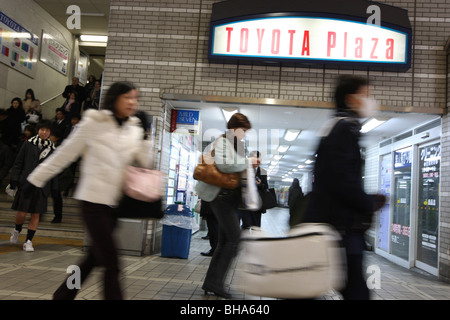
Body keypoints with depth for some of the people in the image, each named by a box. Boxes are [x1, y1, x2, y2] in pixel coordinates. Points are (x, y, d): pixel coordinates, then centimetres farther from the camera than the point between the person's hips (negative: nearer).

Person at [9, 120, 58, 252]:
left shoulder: (52, 148, 6)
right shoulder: (29, 144, 1)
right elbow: (18, 163, 4)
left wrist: (54, 187, 9)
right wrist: (14, 181, -1)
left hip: (41, 186, 1)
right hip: (26, 183, -1)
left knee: (36, 214, 2)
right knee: (22, 213, -1)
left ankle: (28, 241, 13)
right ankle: (17, 230, 31)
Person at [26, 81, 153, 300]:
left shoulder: (134, 129, 8)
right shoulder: (94, 123, -6)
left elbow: (144, 162, 3)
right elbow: (64, 154, -1)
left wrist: (144, 135, -8)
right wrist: (36, 179, 4)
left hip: (114, 202, 6)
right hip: (94, 200, -6)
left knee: (94, 257, 16)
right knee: (111, 264, -7)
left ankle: (62, 295, 35)